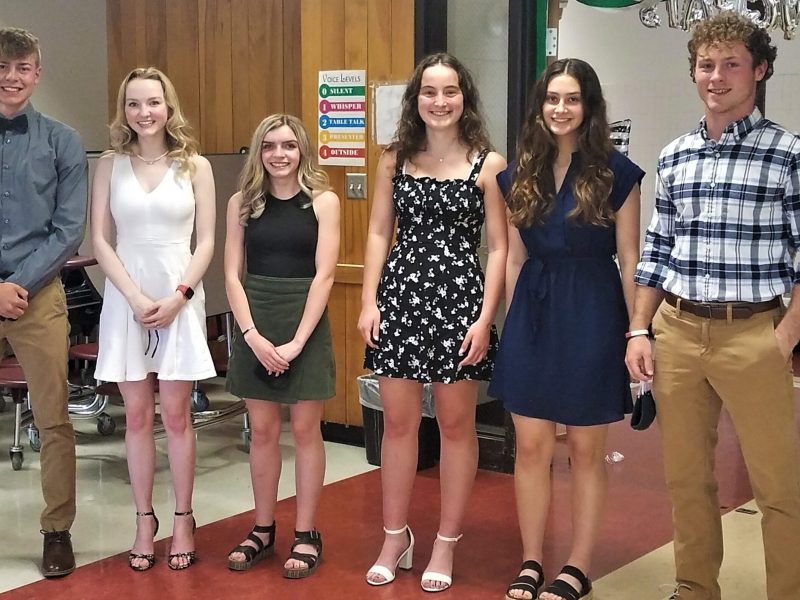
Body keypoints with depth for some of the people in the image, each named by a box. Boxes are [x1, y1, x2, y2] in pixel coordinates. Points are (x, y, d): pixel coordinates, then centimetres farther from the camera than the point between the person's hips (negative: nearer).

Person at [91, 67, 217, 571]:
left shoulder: (195, 166, 2)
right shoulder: (110, 166, 4)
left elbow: (205, 242, 0)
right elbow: (101, 240, 0)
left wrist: (178, 296, -12)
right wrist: (135, 297, -10)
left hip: (180, 299, -1)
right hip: (126, 299, 1)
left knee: (176, 415, 3)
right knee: (138, 417, 6)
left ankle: (183, 521, 14)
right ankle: (145, 521, 16)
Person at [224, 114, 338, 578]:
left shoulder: (323, 201, -3)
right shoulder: (242, 203, 5)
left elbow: (324, 275, -8)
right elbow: (233, 275, 1)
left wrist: (297, 341, -15)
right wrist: (253, 335, -11)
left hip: (306, 322, -2)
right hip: (254, 325, 3)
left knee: (305, 429, 4)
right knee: (262, 430, 9)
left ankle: (307, 535, 14)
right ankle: (263, 530, 22)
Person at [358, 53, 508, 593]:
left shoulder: (488, 164, -2)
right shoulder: (394, 161, 7)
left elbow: (499, 246, -4)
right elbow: (379, 233, 9)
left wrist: (485, 317, -11)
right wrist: (369, 300, -1)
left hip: (458, 298, -3)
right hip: (400, 295, 3)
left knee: (456, 425, 6)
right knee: (398, 423, 8)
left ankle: (446, 544, 20)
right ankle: (395, 538, 23)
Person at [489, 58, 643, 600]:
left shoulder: (615, 172, -4)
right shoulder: (521, 174, 7)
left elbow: (629, 260, -3)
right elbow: (515, 258, 11)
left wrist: (638, 331, -6)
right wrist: (512, 321, 8)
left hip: (591, 315, -3)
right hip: (533, 312, 4)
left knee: (586, 450, 6)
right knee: (532, 447, 7)